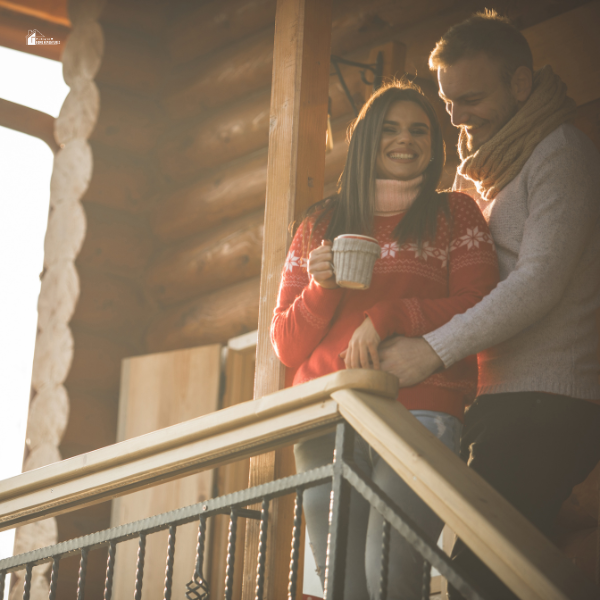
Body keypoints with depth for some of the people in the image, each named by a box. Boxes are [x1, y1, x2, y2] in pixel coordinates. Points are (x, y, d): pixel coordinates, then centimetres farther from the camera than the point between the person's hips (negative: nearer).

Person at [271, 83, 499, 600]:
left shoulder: (455, 215, 16)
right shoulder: (320, 226, 22)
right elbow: (286, 346, 18)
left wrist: (387, 317, -10)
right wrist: (320, 288, -1)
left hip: (421, 408, -3)